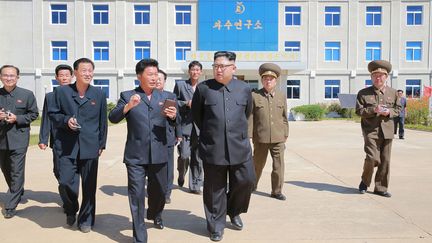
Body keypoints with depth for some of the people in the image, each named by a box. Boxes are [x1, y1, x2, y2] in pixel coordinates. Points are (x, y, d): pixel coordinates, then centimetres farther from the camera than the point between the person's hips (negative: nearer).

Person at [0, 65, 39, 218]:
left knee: (16, 172, -4)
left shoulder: (27, 94, -2)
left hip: (18, 139, -3)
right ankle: (18, 193, 40)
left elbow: (34, 114, 1)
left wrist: (17, 118, -14)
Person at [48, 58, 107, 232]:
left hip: (90, 147, 1)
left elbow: (102, 121, 8)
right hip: (66, 147, 0)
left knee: (89, 186, 6)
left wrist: (101, 144, 8)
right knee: (65, 183, -4)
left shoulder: (99, 94, 4)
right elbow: (52, 114, 8)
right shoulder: (61, 92, 2)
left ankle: (86, 220, 24)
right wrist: (66, 120, -12)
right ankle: (71, 211, 28)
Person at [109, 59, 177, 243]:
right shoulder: (127, 95, 1)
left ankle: (155, 215, 50)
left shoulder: (164, 96, 8)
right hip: (136, 155, -3)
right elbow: (112, 118, -8)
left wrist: (173, 115, -21)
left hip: (159, 154, 3)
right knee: (136, 195, 0)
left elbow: (173, 123, 2)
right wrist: (128, 106, -25)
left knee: (159, 191, 18)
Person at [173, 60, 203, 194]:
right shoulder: (180, 85, 7)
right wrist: (186, 103, -9)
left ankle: (195, 185, 18)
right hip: (185, 126, -2)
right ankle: (181, 175, 23)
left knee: (197, 159, 5)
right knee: (184, 155, -9)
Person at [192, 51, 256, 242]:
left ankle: (234, 211, 33)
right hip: (212, 147, -1)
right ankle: (216, 226, 24)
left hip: (239, 146, 2)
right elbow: (196, 115, 11)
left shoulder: (244, 89, 5)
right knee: (215, 188, 7)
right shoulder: (203, 88, 0)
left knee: (246, 180, 4)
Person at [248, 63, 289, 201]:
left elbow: (284, 118, 12)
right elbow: (250, 117, -2)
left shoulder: (282, 96, 8)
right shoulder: (254, 96, -1)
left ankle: (277, 191, 15)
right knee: (258, 163, 13)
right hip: (260, 138, -2)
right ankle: (251, 185, 35)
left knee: (279, 165, 2)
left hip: (278, 138, 2)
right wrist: (248, 136, -6)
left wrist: (285, 135, 10)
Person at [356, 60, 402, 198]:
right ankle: (365, 182, 12)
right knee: (372, 158, -14)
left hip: (387, 130, 4)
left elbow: (398, 109, 14)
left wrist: (389, 112, -8)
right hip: (371, 130, -4)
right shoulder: (363, 93, 0)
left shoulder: (393, 93, 9)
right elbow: (359, 111, -4)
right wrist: (373, 110, -19)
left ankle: (381, 188, 20)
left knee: (385, 161, 7)